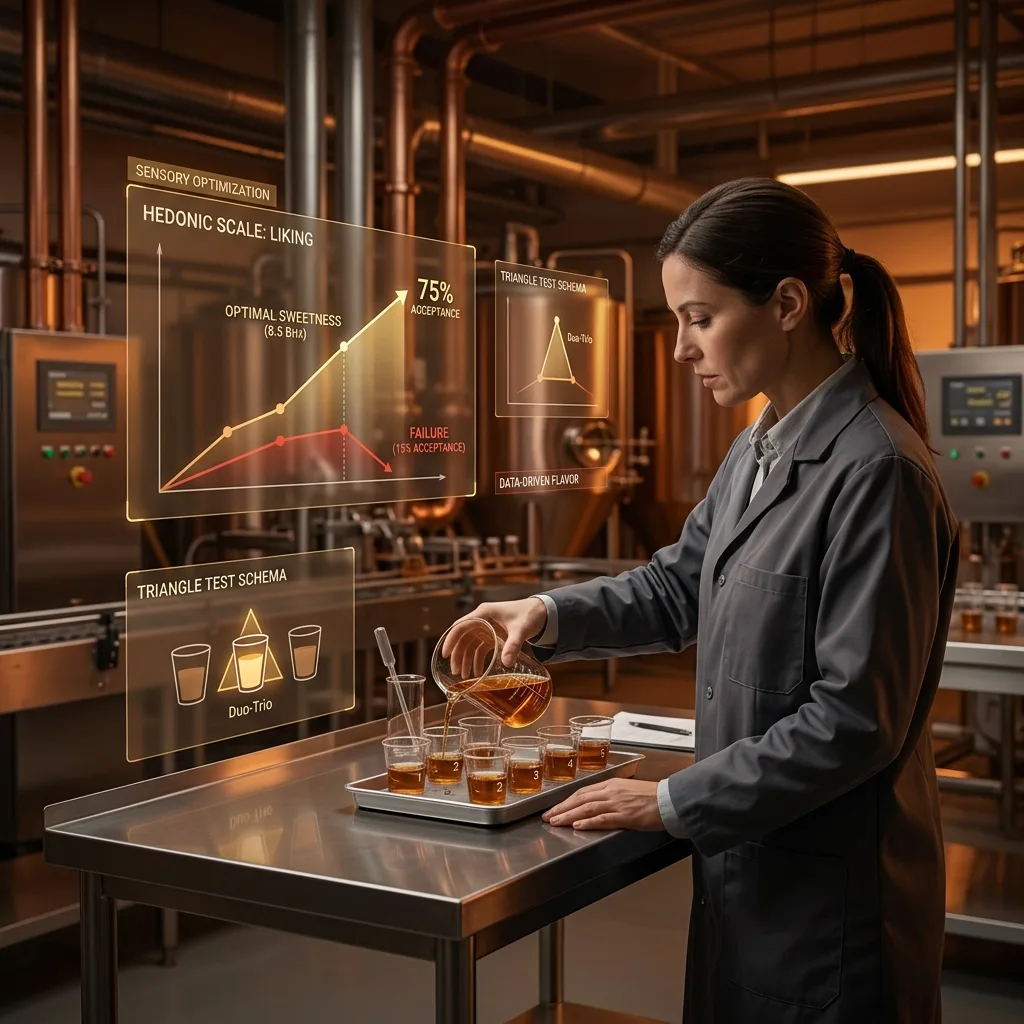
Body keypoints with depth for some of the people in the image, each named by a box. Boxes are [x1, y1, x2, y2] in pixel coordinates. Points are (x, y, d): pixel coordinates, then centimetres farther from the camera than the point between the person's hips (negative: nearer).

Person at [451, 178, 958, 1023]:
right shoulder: (758, 453, 6)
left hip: (834, 889, -8)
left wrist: (672, 804, -16)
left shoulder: (878, 473, -22)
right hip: (748, 865, 8)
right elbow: (679, 587, 17)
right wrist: (552, 617, 1)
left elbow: (856, 718, -22)